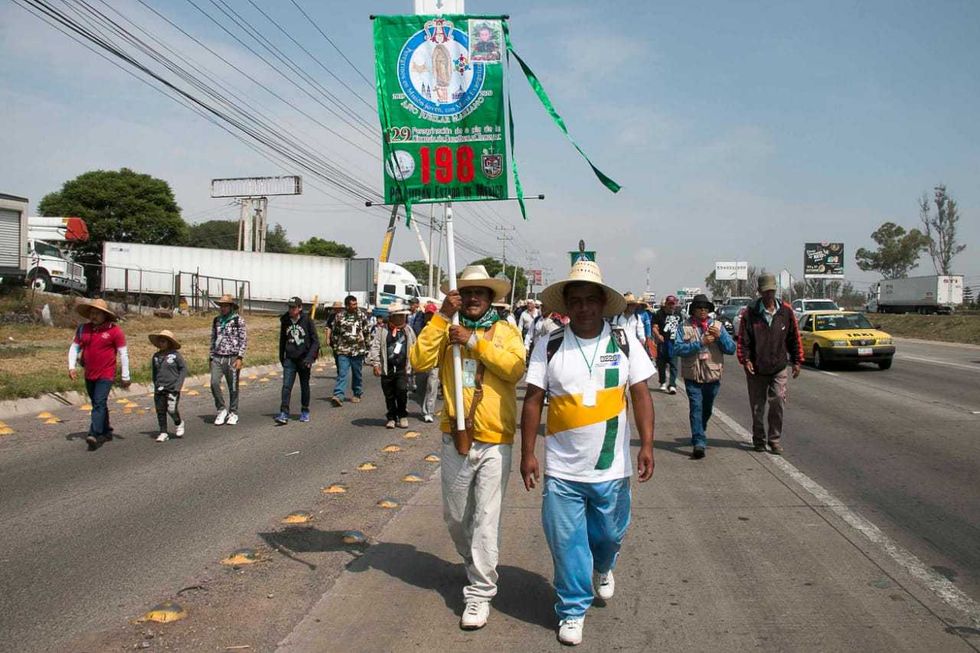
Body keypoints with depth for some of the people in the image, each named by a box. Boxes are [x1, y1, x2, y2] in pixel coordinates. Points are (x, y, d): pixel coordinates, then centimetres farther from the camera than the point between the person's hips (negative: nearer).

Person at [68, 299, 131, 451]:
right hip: (89, 375, 6)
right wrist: (71, 367, -3)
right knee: (98, 404, 16)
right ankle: (106, 432, 29)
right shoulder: (83, 329, 5)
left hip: (106, 375, -6)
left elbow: (123, 353, -5)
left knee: (99, 404, -15)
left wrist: (125, 376, -5)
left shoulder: (114, 330, -8)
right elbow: (74, 348, 11)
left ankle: (94, 435, -21)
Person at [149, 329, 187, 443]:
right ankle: (163, 433, 14)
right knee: (160, 411, 5)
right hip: (159, 390, 4)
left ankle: (178, 423, 20)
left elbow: (183, 368, -4)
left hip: (172, 388, -4)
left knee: (172, 409, -10)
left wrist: (178, 385, -10)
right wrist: (155, 384, 11)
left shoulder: (175, 355, -6)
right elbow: (154, 371, 18)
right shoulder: (156, 356, 7)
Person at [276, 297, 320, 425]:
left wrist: (310, 357, -17)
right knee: (286, 386, -9)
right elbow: (282, 340, 15)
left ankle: (305, 412, 25)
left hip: (304, 359, -2)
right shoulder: (285, 321, 3)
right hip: (290, 359, 2)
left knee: (304, 386, 10)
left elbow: (315, 341, -6)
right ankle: (284, 413, -11)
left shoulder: (307, 321, -8)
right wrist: (281, 357, 17)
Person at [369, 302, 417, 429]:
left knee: (402, 390, -14)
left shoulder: (408, 330, 10)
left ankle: (402, 415, 6)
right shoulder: (383, 331, -1)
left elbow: (414, 347, 18)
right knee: (389, 395, 6)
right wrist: (375, 364, -10)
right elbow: (375, 347, -3)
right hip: (387, 369, -1)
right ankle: (391, 418, 23)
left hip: (402, 368, 1)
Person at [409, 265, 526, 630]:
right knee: (455, 515, 17)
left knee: (487, 518, -2)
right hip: (455, 439, 3)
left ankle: (480, 592, 8)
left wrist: (474, 341, -20)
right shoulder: (447, 330, 5)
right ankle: (475, 565, 43)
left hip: (494, 440, -3)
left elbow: (515, 368, -17)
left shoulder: (506, 331, 1)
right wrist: (442, 317, -14)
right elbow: (419, 361, -11)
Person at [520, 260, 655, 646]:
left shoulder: (624, 342, -2)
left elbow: (641, 395, 0)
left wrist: (646, 444, -9)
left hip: (612, 468, 1)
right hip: (562, 469, -1)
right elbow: (533, 401, -1)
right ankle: (573, 610, 25)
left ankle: (603, 569, 51)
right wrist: (527, 453, -4)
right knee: (567, 541, 5)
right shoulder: (550, 347, -4)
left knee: (611, 533, 17)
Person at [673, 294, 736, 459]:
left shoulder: (717, 326, 8)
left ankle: (698, 437, 36)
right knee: (696, 408, -12)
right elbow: (678, 348, -14)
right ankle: (699, 443, -14)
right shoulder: (684, 327, 1)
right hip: (692, 376, -3)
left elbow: (731, 349, 2)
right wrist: (700, 343, -20)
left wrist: (720, 336, -15)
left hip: (713, 376, 3)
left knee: (706, 410, 15)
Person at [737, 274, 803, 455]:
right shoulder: (750, 313, -6)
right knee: (757, 406, 8)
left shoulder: (786, 311, 0)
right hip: (756, 369, -1)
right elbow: (743, 339, -5)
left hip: (779, 368, 1)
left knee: (778, 402, -7)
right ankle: (759, 440, 22)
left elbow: (794, 337, 7)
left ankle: (775, 440, 6)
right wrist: (745, 359, -15)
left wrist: (797, 361, 6)